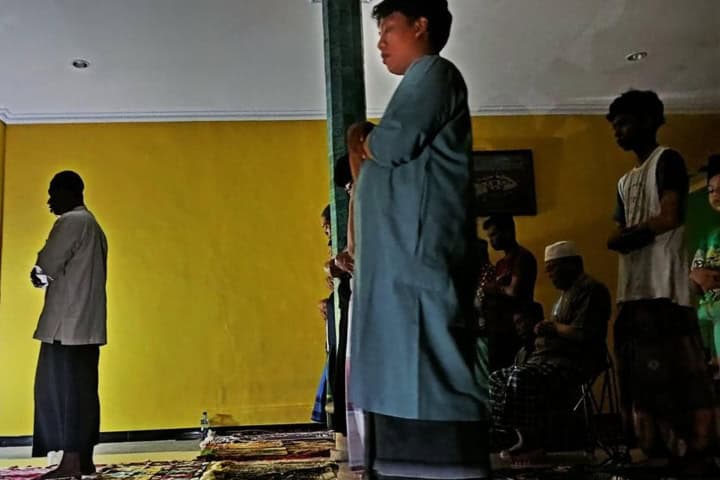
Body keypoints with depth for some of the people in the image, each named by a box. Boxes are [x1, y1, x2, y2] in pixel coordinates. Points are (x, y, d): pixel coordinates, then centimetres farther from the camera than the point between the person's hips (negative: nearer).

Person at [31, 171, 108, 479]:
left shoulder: (71, 221, -9)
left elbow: (46, 265, -13)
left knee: (63, 388, -6)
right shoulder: (93, 225, 21)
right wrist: (47, 275, 12)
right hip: (87, 322, 9)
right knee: (82, 389, 9)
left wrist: (38, 275, 8)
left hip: (67, 322, -9)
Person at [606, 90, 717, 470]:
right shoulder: (624, 182, 25)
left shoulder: (667, 160, 2)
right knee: (640, 379, 7)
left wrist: (630, 234, 0)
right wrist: (626, 237, -6)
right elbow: (617, 239, 16)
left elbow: (670, 217, -11)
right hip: (633, 291, 8)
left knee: (682, 375, -8)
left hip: (664, 289, -8)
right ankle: (653, 457, 12)